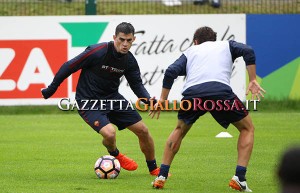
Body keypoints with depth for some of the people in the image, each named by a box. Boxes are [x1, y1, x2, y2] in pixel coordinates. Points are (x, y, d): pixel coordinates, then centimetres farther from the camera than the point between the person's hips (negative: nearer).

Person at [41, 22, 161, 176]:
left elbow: (137, 84, 7)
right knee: (110, 133, -28)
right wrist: (51, 88, -6)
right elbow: (69, 66, -14)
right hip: (88, 102, -6)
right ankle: (115, 155, 10)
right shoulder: (97, 52, -24)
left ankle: (153, 168, 27)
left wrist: (148, 99, -15)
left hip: (112, 98, 6)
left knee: (142, 130, 3)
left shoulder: (129, 61, -5)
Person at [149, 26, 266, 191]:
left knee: (180, 130, 31)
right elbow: (247, 51, 10)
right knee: (247, 129, 20)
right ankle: (239, 178, 4)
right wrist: (252, 81, 11)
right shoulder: (226, 45, 31)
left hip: (192, 93, 2)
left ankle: (161, 176, 24)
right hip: (220, 90, -2)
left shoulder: (190, 51, 32)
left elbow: (171, 72, 15)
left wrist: (162, 100, 20)